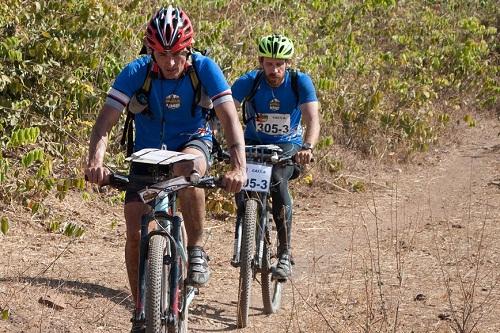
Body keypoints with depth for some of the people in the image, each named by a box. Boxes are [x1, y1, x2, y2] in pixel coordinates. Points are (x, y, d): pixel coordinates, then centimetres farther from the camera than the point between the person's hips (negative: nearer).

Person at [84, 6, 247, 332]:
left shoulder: (205, 68, -23)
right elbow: (105, 122, -27)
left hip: (192, 143, -1)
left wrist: (238, 166, -46)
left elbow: (230, 119, -29)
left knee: (187, 168, -39)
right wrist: (96, 161, -47)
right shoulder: (136, 72, -22)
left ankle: (196, 250, -19)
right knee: (136, 234, -10)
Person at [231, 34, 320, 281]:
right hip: (253, 142, 2)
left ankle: (285, 254, -22)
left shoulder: (300, 82, -19)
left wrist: (307, 147, -49)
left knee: (277, 182, -30)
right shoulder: (249, 81, -17)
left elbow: (313, 120, -30)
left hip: (287, 145, -1)